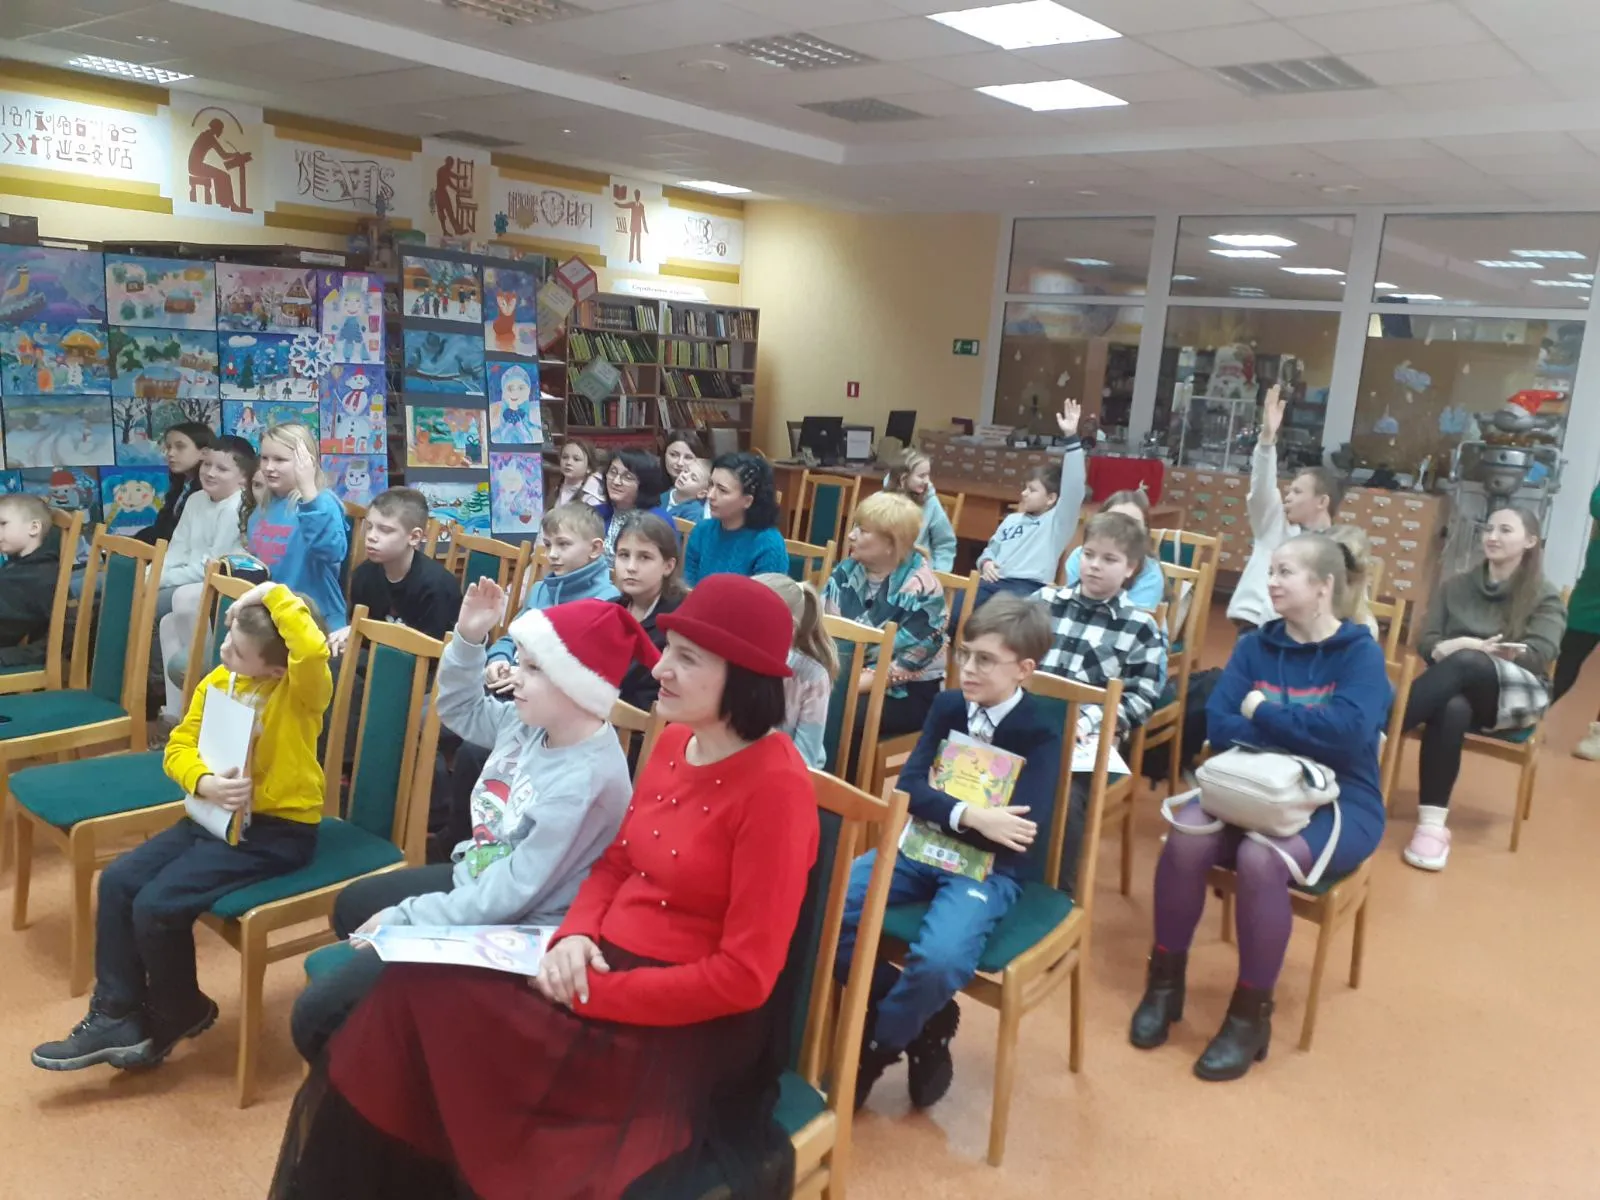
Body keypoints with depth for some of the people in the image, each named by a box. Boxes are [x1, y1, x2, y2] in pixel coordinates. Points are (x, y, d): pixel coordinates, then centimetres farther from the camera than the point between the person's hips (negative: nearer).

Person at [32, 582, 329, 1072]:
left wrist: (274, 595, -31)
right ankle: (116, 1015, 10)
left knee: (157, 906, -16)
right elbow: (179, 746, 4)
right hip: (219, 814, 8)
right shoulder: (218, 681, 3)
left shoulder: (303, 689, -18)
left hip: (279, 830, -8)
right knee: (118, 881, -3)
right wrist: (206, 783, -18)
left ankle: (178, 1014, 12)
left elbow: (314, 649, -43)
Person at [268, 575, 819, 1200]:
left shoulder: (775, 787, -20)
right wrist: (574, 936, -7)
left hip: (692, 1029, -7)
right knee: (415, 989, -9)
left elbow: (744, 977, -20)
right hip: (602, 965, 7)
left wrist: (594, 995, -18)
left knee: (426, 1005, -16)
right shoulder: (676, 742, 5)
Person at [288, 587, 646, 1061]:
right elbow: (460, 711, 15)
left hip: (512, 933, -10)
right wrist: (468, 638, -2)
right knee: (352, 905, 31)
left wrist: (401, 920, -19)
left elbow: (510, 896, -27)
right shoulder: (532, 720, -5)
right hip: (474, 878, 10)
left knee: (317, 1014, -10)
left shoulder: (587, 781, -31)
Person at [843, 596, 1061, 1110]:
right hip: (921, 848, 5)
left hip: (991, 869, -5)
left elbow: (1020, 830, -19)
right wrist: (968, 815, -22)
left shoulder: (1040, 733, -9)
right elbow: (909, 786, -6)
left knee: (939, 961, -34)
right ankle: (927, 1020, 1)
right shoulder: (948, 706, 5)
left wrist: (956, 817, -19)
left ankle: (875, 1048, -1)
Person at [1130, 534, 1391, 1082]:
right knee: (1185, 835, -26)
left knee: (1260, 857, -33)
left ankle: (1251, 1015, -14)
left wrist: (1261, 714, -13)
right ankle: (1165, 980, -7)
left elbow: (1350, 733, -23)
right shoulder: (1255, 646, 7)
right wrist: (1303, 735, -18)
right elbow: (1218, 726, -5)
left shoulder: (1361, 653, -5)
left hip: (1338, 804, -3)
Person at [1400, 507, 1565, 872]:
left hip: (1515, 694, -2)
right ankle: (1432, 822, -42)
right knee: (1452, 709, -39)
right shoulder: (1455, 586, 18)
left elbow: (1541, 654, -8)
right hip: (1458, 689, 2)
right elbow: (1426, 641, 7)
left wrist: (1471, 649, -23)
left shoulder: (1545, 596, 9)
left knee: (1466, 663, -38)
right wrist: (1444, 648, -19)